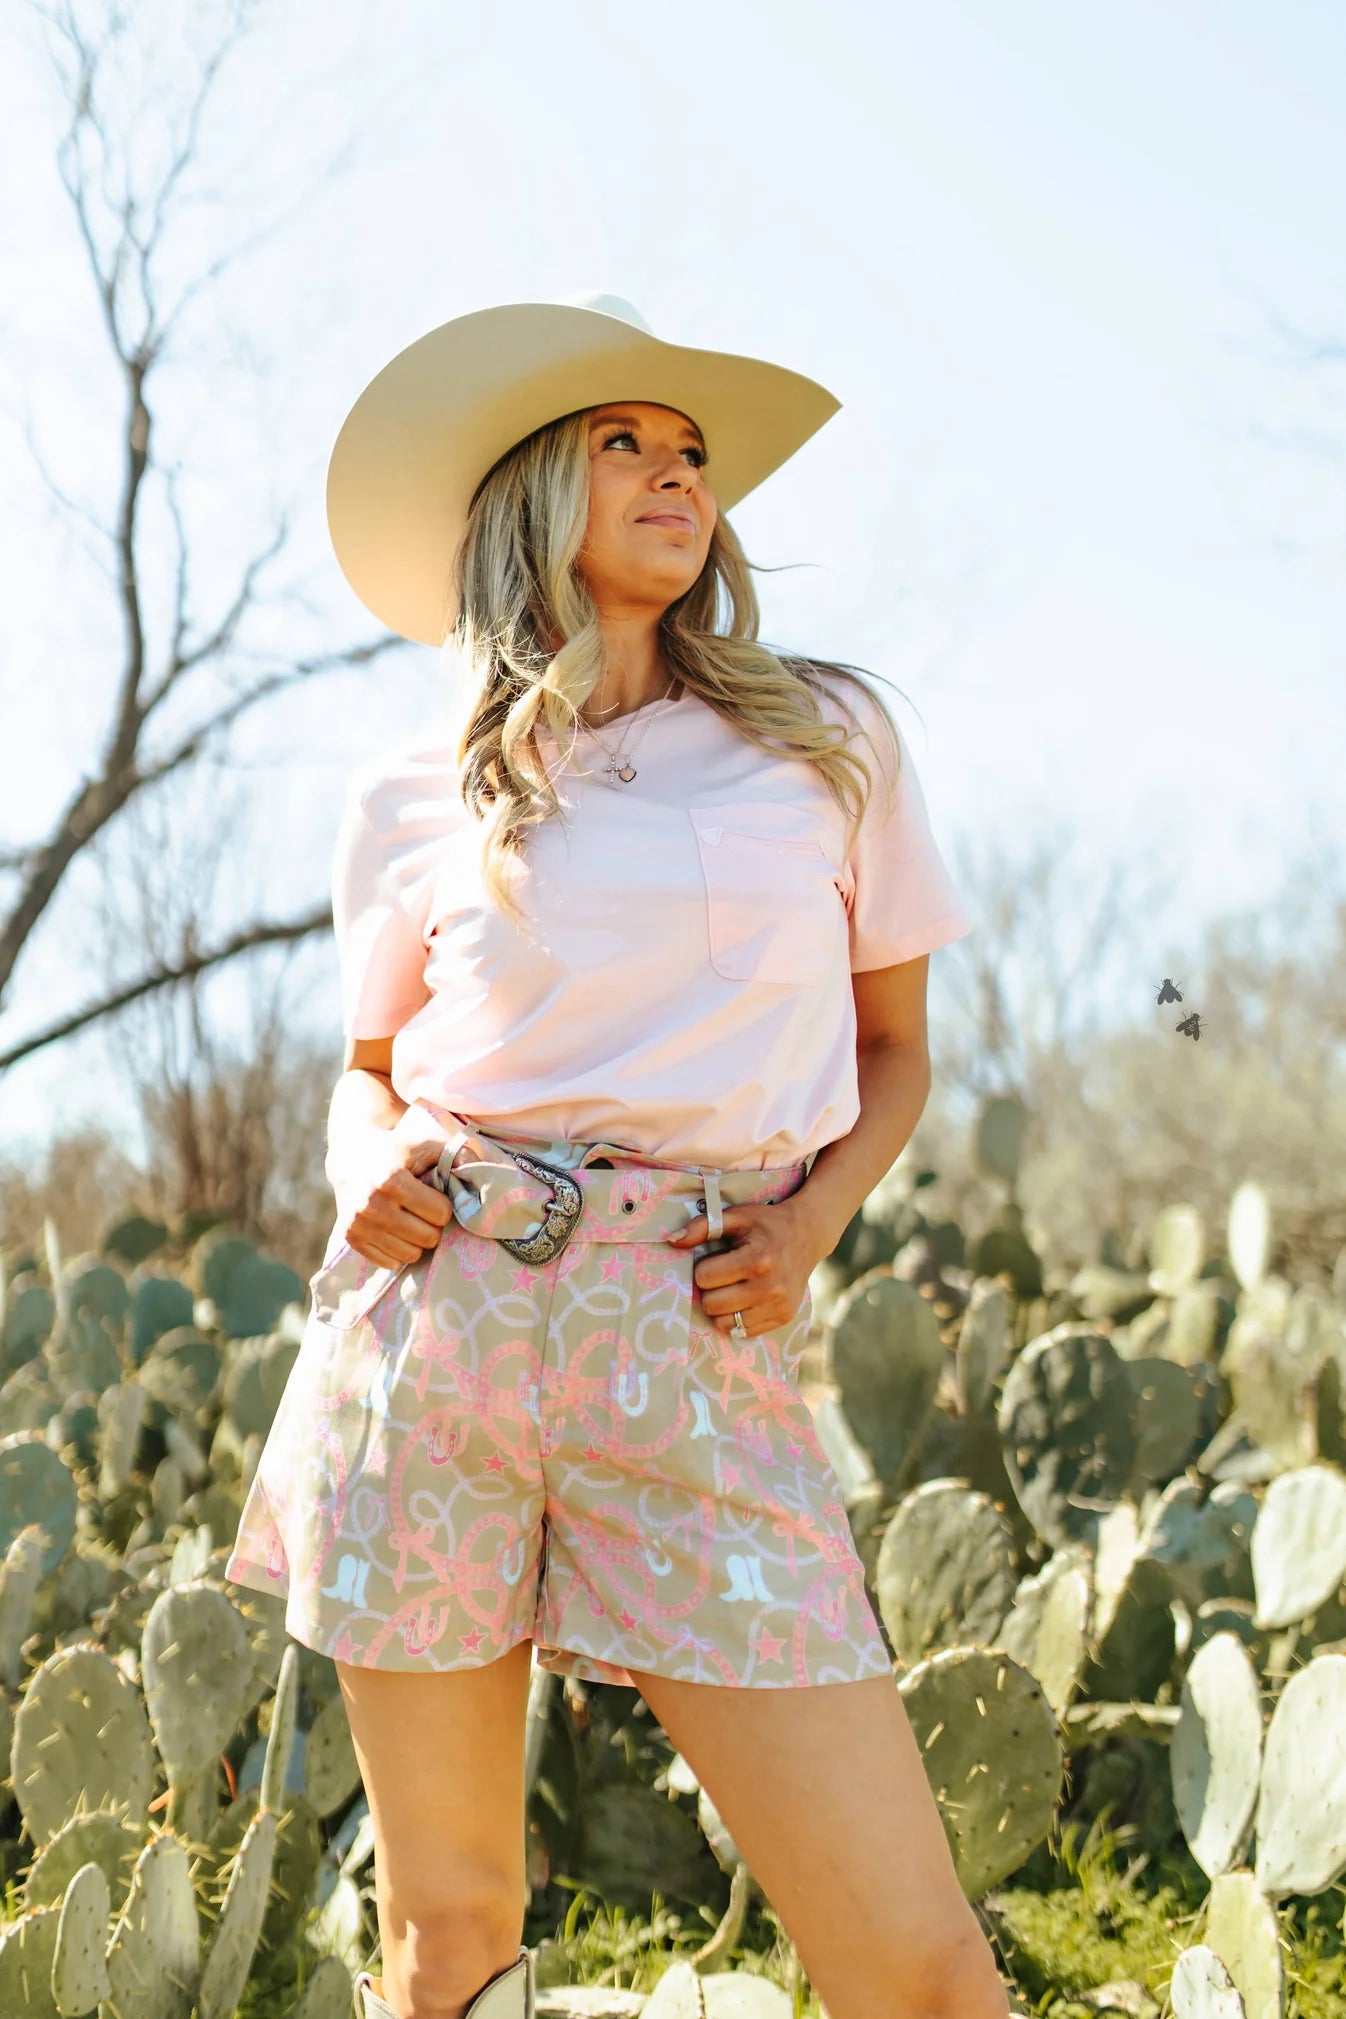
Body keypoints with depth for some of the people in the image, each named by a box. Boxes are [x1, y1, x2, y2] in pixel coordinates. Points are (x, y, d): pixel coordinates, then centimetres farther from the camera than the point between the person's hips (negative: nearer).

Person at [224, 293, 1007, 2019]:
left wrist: (807, 1224, -1)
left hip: (697, 1349, 0)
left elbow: (895, 1050, 18)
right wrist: (365, 1176, 0)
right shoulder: (413, 797, 11)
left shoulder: (828, 738, 11)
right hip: (433, 1316, 1)